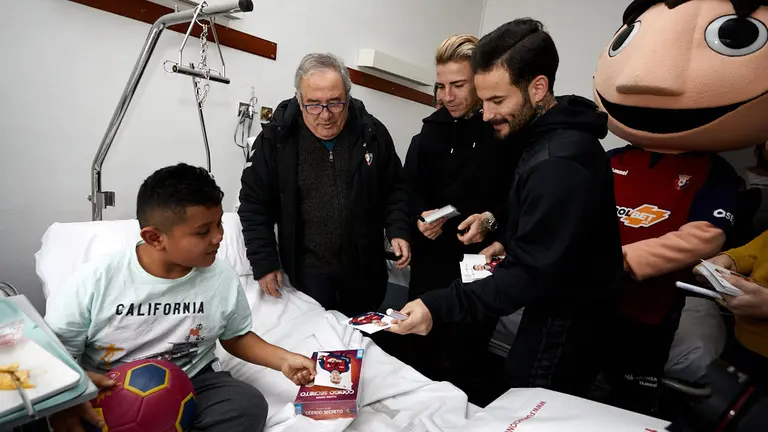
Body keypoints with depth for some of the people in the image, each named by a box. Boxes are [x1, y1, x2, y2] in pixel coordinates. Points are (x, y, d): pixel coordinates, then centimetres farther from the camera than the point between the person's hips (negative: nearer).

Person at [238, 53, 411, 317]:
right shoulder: (276, 138, -10)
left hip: (365, 265, 2)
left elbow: (396, 188, 5)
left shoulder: (372, 133, -6)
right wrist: (264, 262, -6)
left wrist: (399, 232, -8)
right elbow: (255, 204, -3)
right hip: (308, 268, -1)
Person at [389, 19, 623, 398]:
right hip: (557, 310, 9)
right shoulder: (554, 137, 5)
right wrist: (508, 245, 6)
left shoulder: (558, 163, -28)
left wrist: (438, 308, -29)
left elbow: (533, 275, -28)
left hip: (564, 325, -9)